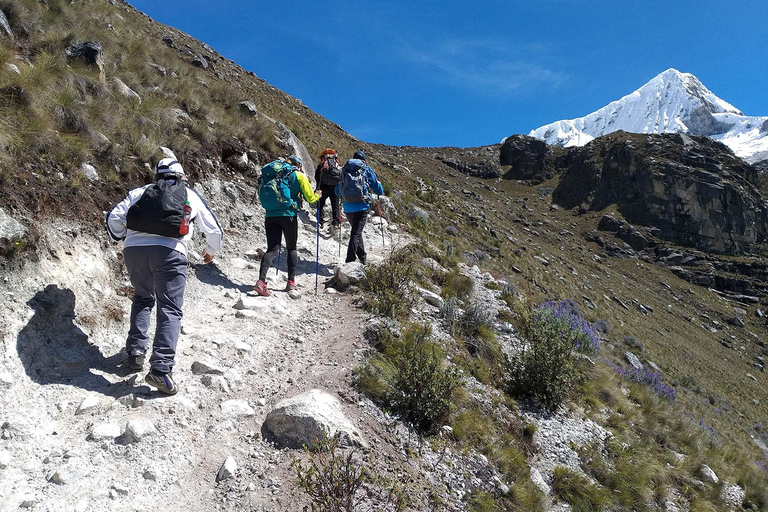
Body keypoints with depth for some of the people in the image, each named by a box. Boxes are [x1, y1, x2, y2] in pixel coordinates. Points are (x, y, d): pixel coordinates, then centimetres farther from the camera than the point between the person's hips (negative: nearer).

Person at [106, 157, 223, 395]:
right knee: (170, 310, -2)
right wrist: (210, 251, 41)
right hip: (169, 252, -3)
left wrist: (121, 237, 33)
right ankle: (160, 368, -15)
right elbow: (214, 231, 22)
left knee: (143, 299, 27)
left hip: (134, 248, 3)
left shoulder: (140, 191, 23)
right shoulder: (191, 195, 21)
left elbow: (114, 217, 13)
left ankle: (135, 351, 18)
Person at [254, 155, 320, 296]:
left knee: (272, 249, 1)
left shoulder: (271, 174, 19)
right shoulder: (298, 175, 4)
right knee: (292, 249, 13)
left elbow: (264, 197, 22)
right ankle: (291, 281, 12)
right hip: (288, 215, -4)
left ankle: (261, 280, -17)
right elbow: (310, 198, 4)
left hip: (270, 216, 4)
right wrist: (318, 196, 25)